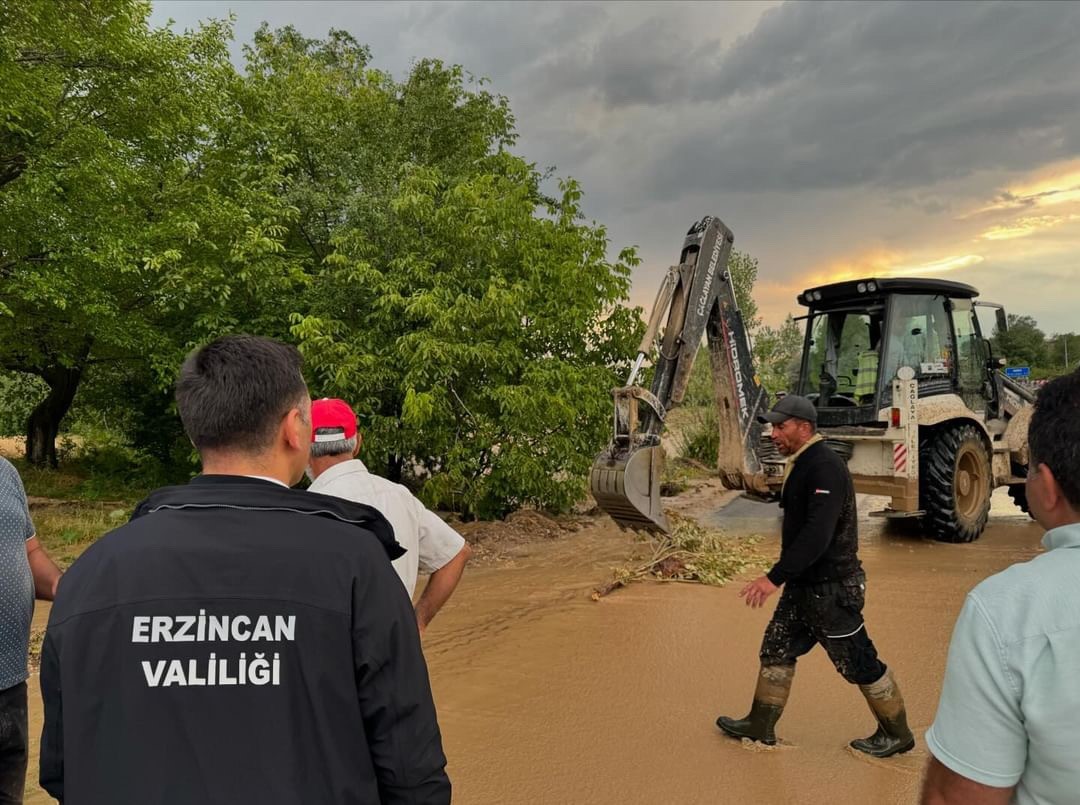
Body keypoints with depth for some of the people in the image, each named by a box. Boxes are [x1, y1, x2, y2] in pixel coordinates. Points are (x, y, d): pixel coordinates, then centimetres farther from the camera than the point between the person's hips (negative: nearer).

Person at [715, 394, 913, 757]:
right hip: (803, 584, 10)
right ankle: (760, 726, 27)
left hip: (831, 588, -10)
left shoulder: (825, 468, -23)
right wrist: (785, 577, 21)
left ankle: (896, 734, 26)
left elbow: (816, 536, -31)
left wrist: (775, 577, -33)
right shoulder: (802, 464, 9)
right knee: (776, 649, 14)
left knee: (858, 663, 6)